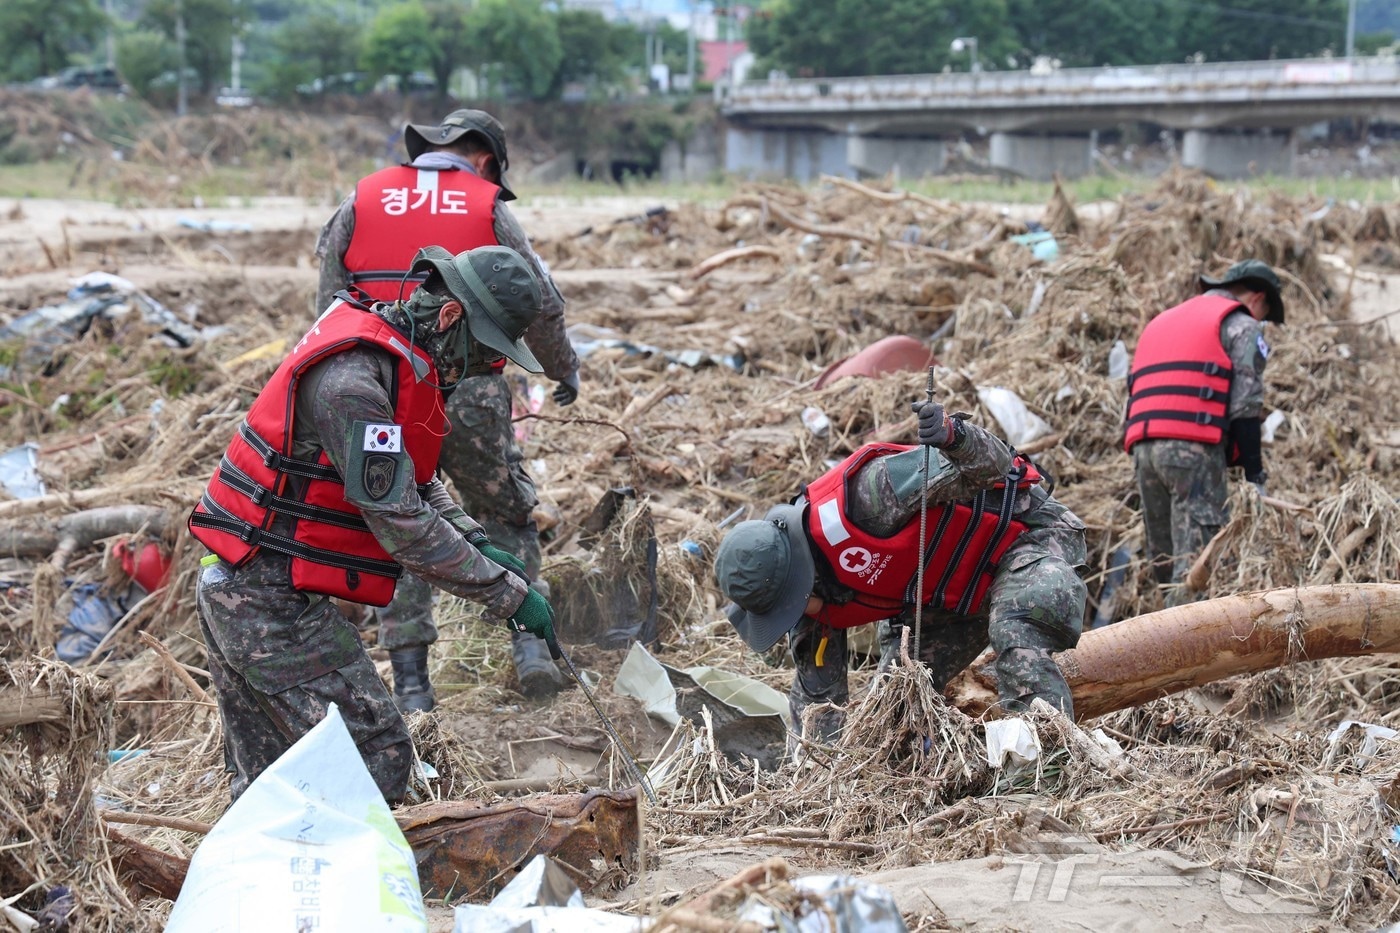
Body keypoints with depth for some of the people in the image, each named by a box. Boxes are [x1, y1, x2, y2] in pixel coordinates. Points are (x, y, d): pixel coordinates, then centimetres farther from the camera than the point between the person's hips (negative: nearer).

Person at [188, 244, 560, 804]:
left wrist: (477, 543, 2)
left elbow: (416, 483, 19)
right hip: (271, 605, -10)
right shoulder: (352, 380, -24)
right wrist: (507, 594, -19)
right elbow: (400, 523, -25)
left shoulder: (396, 360, 9)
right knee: (376, 757, -9)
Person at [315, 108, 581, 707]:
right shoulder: (488, 207, 3)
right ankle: (530, 645, 6)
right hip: (471, 395, -1)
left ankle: (410, 682, 8)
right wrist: (565, 371, 23)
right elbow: (541, 304, 6)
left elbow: (329, 305, 6)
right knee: (508, 518, 17)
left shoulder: (361, 201, 7)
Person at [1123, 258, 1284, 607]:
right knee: (1195, 561, -11)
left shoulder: (1161, 321, 31)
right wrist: (1255, 475, -3)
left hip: (1143, 447, 7)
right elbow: (1244, 405, -3)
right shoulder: (1241, 326, 8)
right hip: (1195, 447, -7)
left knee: (1165, 557, 12)